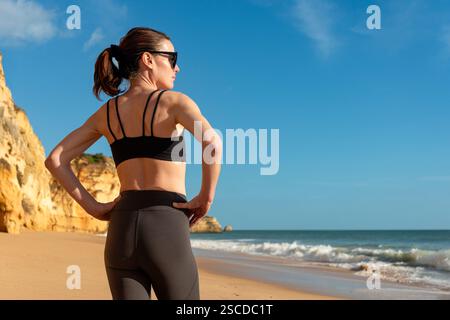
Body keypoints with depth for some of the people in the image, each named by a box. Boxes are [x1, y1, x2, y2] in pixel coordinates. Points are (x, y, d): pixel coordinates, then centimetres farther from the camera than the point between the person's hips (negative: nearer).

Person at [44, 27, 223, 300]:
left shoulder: (107, 112, 14)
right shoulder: (174, 101, -1)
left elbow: (55, 160, 14)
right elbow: (212, 141, -21)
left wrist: (92, 207, 9)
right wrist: (207, 196, -9)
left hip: (121, 229, 5)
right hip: (166, 227, -5)